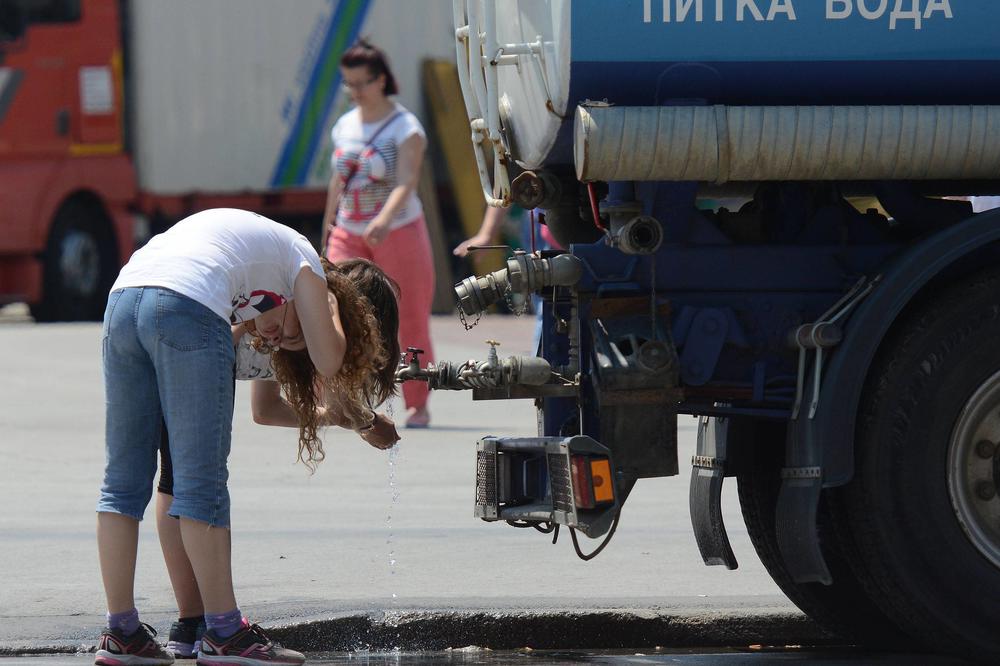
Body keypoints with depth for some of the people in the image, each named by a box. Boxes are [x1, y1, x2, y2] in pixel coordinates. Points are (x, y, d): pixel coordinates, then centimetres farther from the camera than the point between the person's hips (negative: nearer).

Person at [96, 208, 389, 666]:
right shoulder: (300, 256, 19)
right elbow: (328, 361, 13)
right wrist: (329, 308, 31)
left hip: (122, 300, 7)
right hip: (186, 305, -7)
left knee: (124, 478, 10)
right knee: (202, 484, -3)